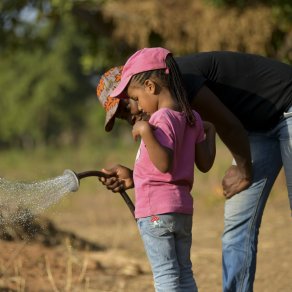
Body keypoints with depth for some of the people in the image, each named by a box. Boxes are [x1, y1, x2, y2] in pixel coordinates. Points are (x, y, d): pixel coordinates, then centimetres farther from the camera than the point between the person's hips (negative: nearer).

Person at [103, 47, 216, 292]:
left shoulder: (163, 118, -17)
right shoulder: (193, 118, 8)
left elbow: (164, 163, -28)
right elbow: (205, 163, 13)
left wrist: (146, 131, -31)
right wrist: (209, 131, 27)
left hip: (156, 210, -8)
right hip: (183, 207, 8)